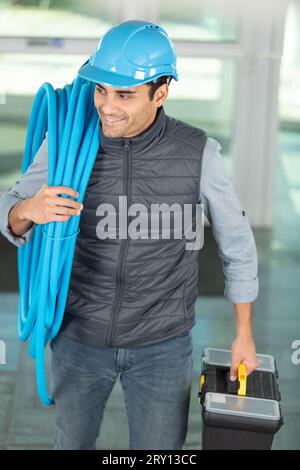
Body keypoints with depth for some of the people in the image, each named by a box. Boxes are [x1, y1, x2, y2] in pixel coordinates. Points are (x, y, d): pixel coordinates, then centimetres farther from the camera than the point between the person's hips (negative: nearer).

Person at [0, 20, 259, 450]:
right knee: (74, 440, 22)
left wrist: (245, 335, 4)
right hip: (80, 333, 1)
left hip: (161, 342, -1)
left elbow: (236, 240, -3)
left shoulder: (197, 152, -18)